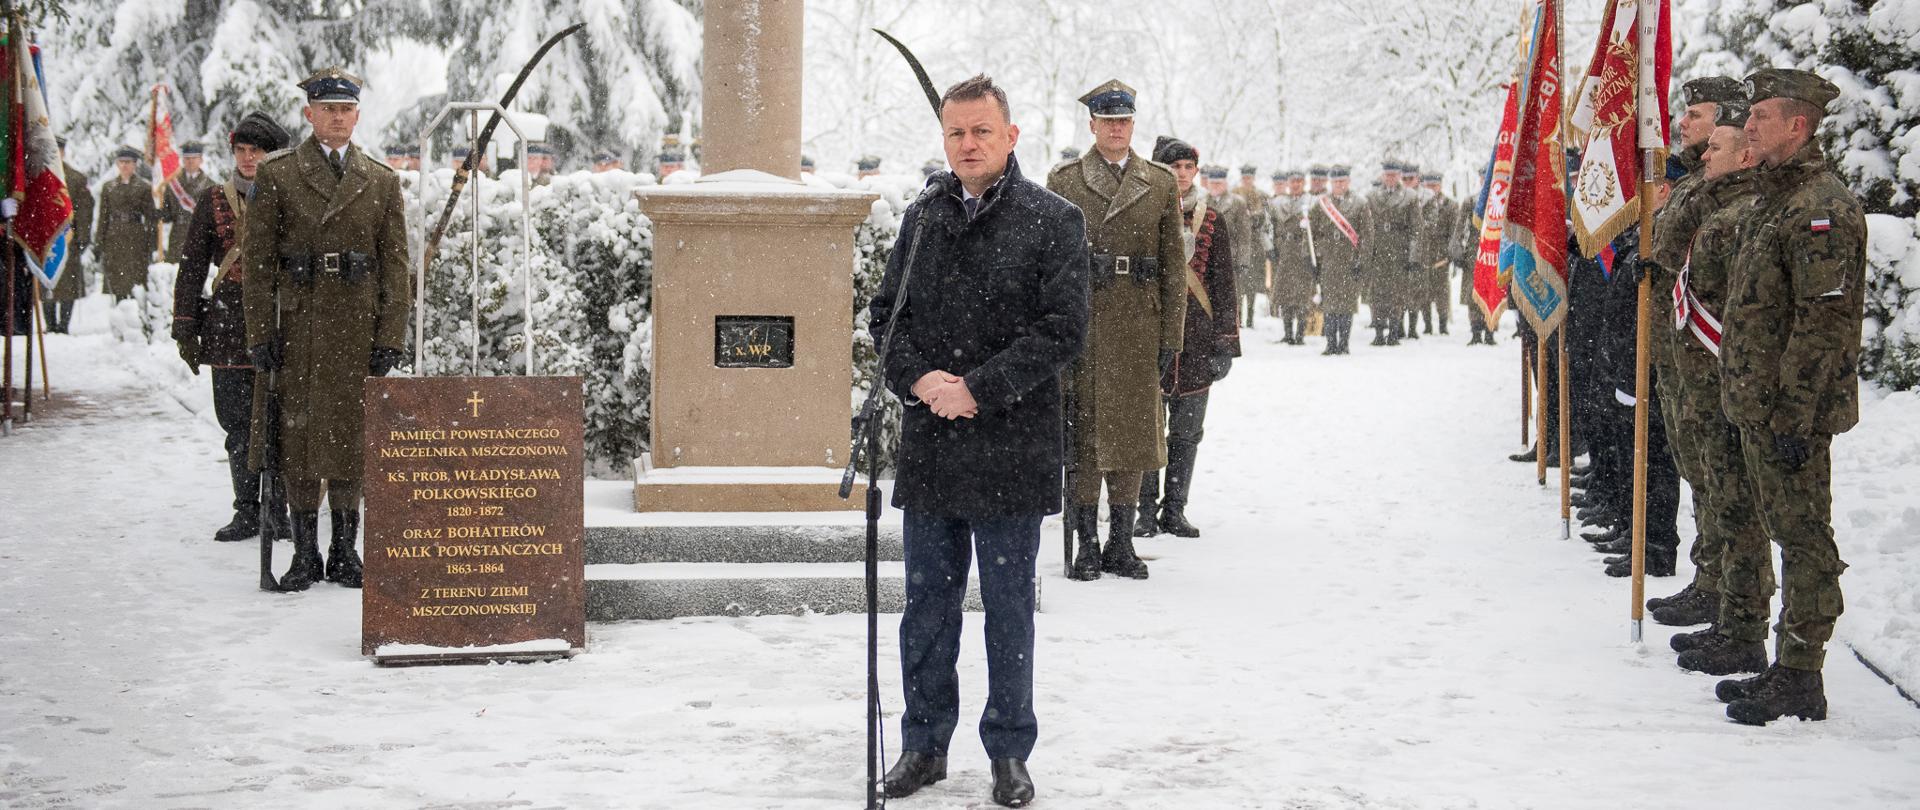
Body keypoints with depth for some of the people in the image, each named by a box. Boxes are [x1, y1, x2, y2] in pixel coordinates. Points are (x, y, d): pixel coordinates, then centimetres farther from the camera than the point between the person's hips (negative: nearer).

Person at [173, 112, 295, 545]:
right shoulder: (213, 201, 8)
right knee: (238, 423, 4)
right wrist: (186, 327, 4)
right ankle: (246, 512, 12)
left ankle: (277, 511, 7)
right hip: (229, 326, 1)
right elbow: (191, 267, 9)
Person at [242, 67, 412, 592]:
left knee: (350, 434, 4)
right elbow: (257, 259, 1)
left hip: (358, 328, 1)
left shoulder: (382, 181, 8)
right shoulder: (276, 175, 3)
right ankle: (305, 553, 11)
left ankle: (344, 551, 13)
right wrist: (260, 333, -6)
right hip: (296, 326, -1)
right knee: (297, 434, 2)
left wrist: (389, 338, -1)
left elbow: (395, 266, 6)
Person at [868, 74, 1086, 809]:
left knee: (1008, 605, 6)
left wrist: (979, 389, -16)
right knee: (927, 600, 12)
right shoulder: (922, 218, 10)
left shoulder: (1052, 221, -4)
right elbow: (886, 313, 12)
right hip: (928, 445, 4)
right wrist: (917, 377, -7)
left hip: (1010, 446, -4)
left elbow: (1063, 328, -10)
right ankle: (924, 744, 24)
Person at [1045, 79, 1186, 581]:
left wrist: (1171, 336, 1)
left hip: (1137, 327, 2)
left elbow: (1174, 266, 7)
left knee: (1132, 430, 5)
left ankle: (1121, 543, 13)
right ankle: (1086, 544, 7)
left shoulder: (1160, 183, 9)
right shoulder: (1063, 180, 5)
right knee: (1082, 431, 0)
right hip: (1080, 323, -1)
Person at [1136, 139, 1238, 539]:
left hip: (1196, 335, 2)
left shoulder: (1213, 220, 9)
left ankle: (1175, 510, 14)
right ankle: (1147, 510, 8)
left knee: (1187, 429, 6)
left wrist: (1226, 340, 4)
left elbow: (1223, 284, 10)